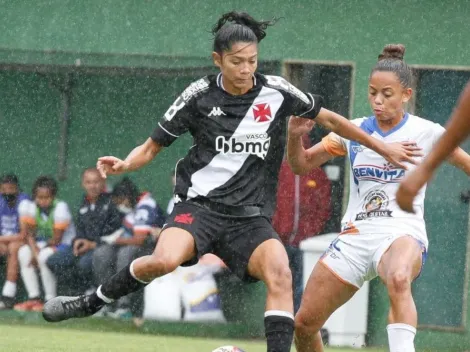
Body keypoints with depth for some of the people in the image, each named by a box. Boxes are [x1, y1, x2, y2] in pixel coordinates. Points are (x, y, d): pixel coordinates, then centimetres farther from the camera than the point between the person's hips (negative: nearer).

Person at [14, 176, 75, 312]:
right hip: (45, 244, 7)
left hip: (66, 244, -7)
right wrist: (35, 252, -19)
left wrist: (39, 251, -13)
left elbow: (57, 239, -20)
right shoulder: (32, 207, -4)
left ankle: (51, 300, -22)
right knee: (24, 252, -13)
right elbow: (29, 234, -1)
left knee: (45, 255, -32)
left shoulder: (60, 208, -23)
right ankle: (34, 298, -10)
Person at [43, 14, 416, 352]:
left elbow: (329, 118, 17)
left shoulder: (276, 92, 2)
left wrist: (383, 148, 20)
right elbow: (153, 146, 6)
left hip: (247, 217, 3)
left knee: (280, 272, -26)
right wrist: (124, 165, -15)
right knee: (165, 260, -32)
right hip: (198, 205, -3)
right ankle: (90, 303, -11)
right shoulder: (199, 96, -2)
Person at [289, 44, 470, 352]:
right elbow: (301, 165, 14)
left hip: (403, 234, -4)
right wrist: (295, 136, -6)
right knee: (305, 323, 1)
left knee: (398, 280, -41)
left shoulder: (426, 133, 0)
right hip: (356, 236, 4)